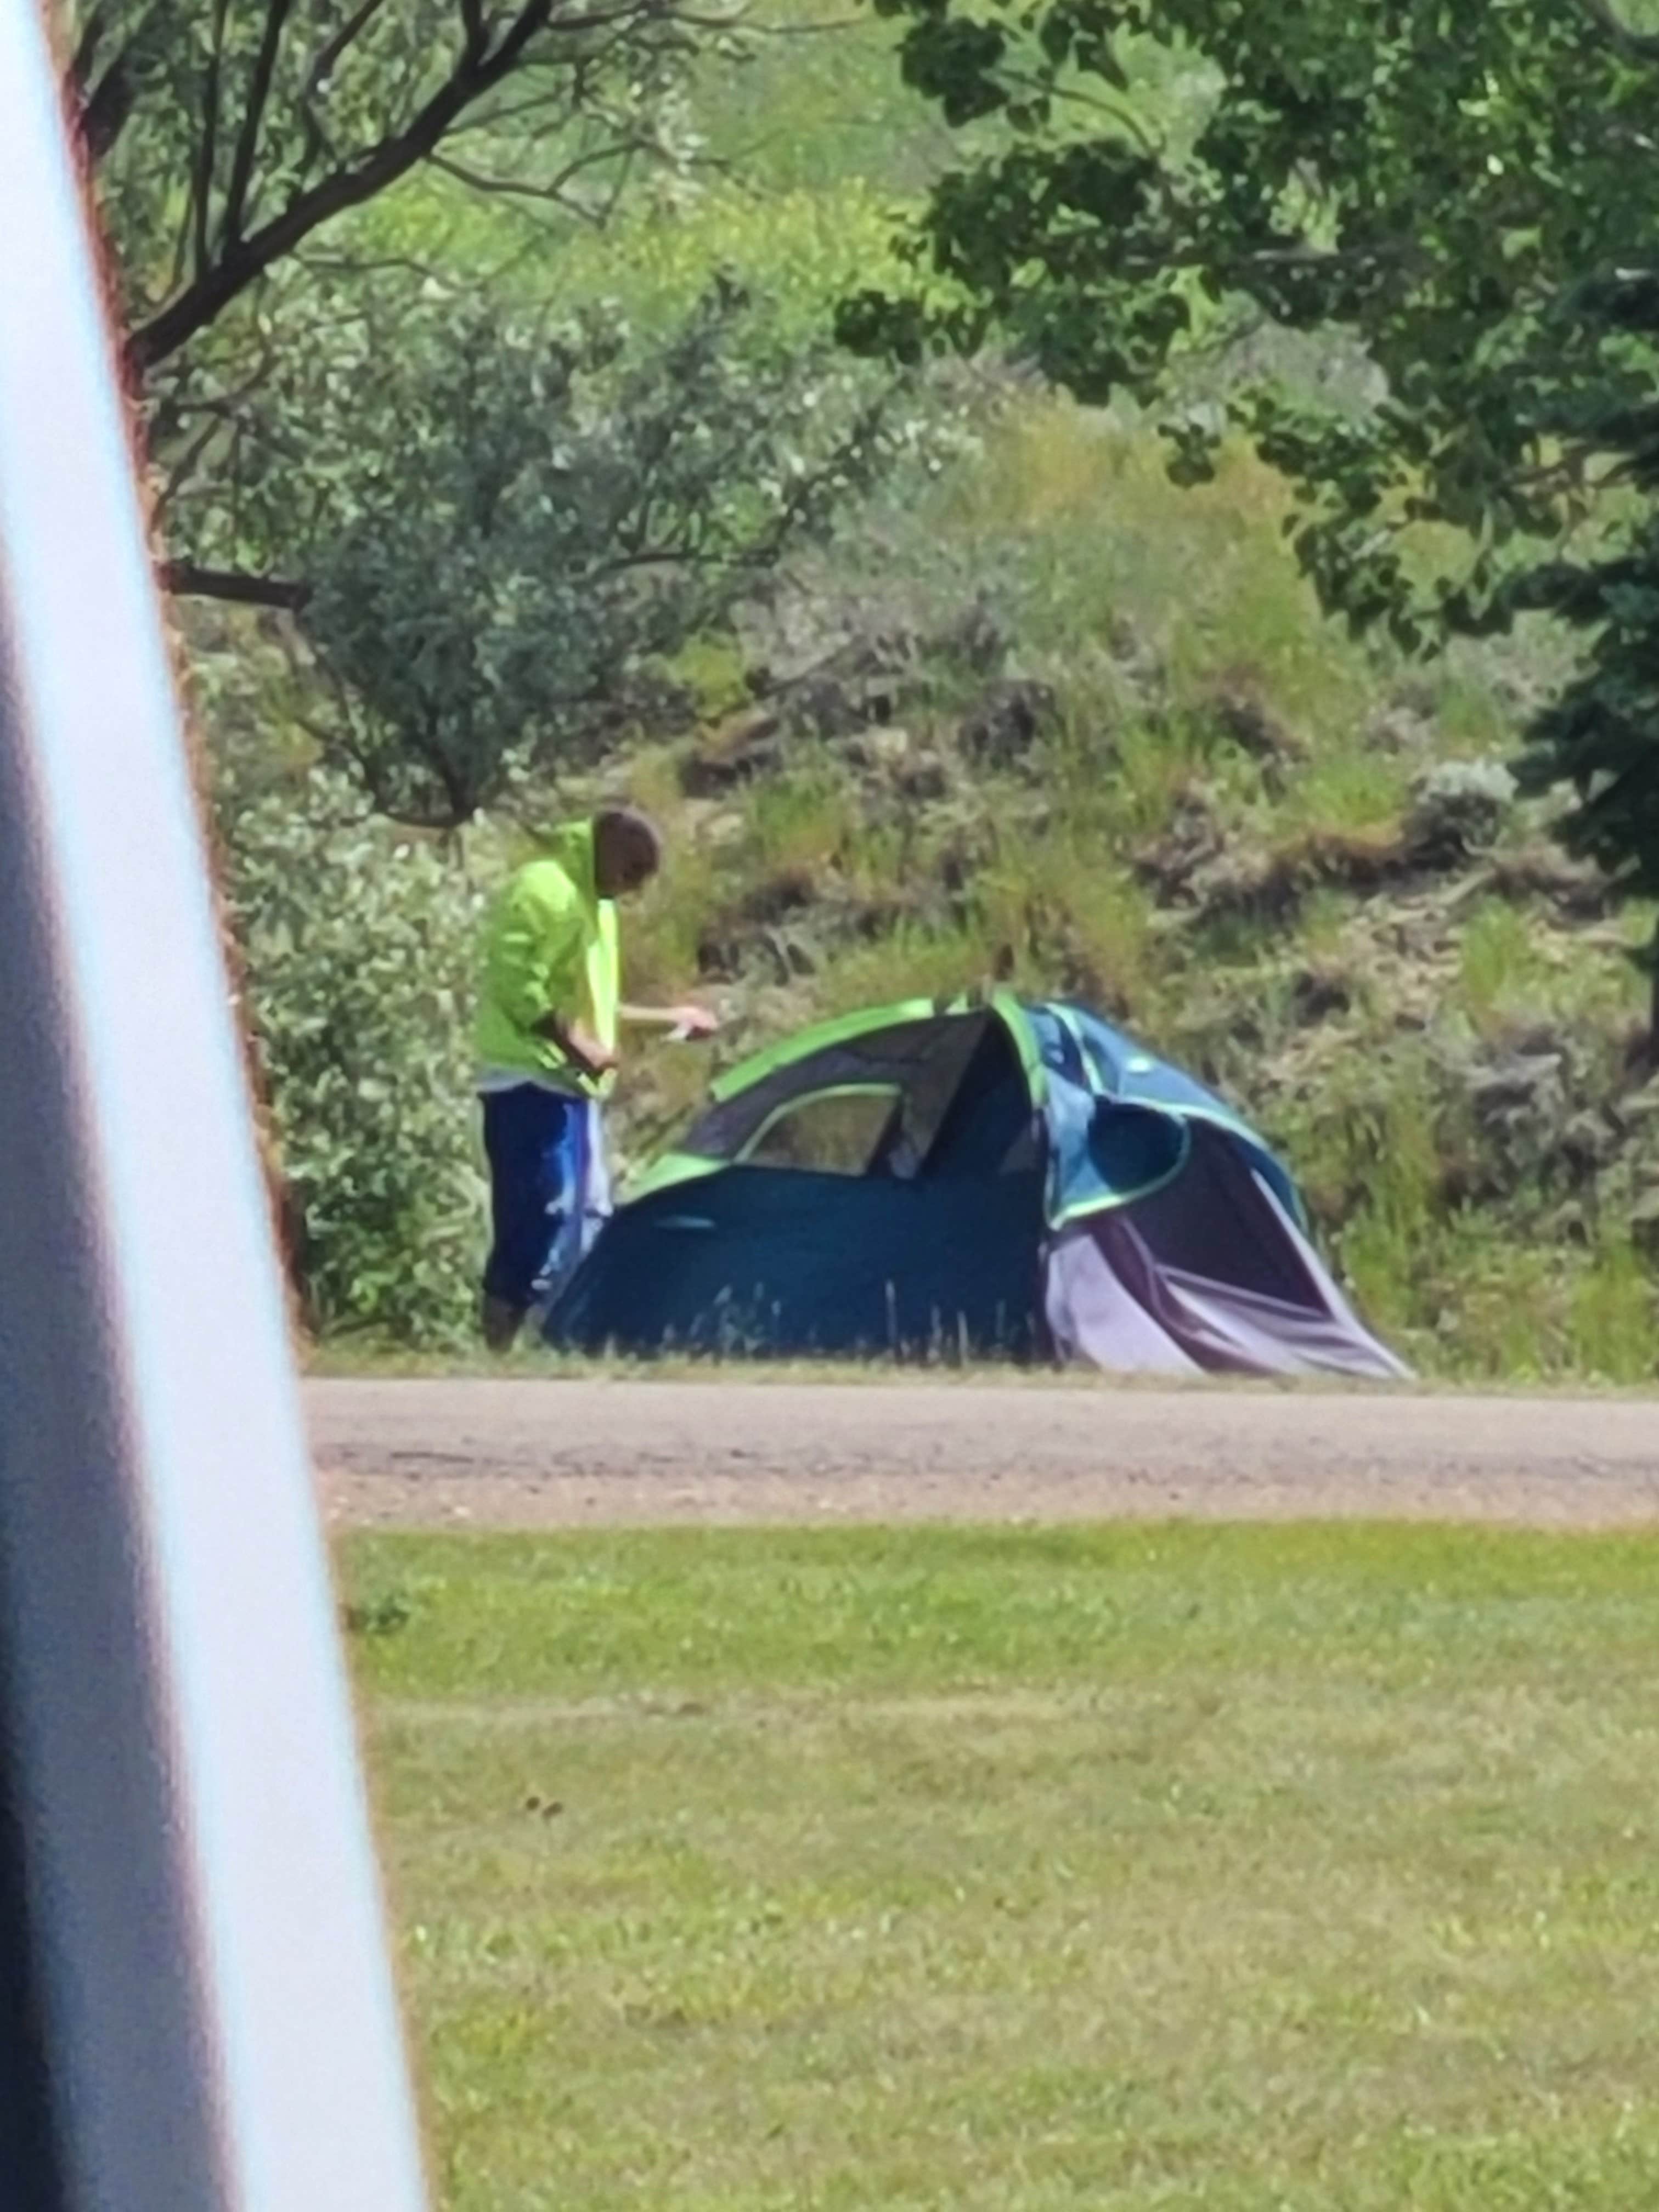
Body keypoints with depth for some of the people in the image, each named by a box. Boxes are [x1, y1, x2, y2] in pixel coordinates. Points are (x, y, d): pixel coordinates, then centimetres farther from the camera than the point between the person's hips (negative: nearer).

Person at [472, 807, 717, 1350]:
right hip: (532, 1084, -10)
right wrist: (582, 1050, -21)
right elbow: (517, 989, -21)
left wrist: (669, 1018, 28)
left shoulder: (591, 901, 20)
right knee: (538, 1223, -14)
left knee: (586, 1221, 10)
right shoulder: (544, 890, -12)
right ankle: (497, 1361, -14)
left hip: (569, 1086, 10)